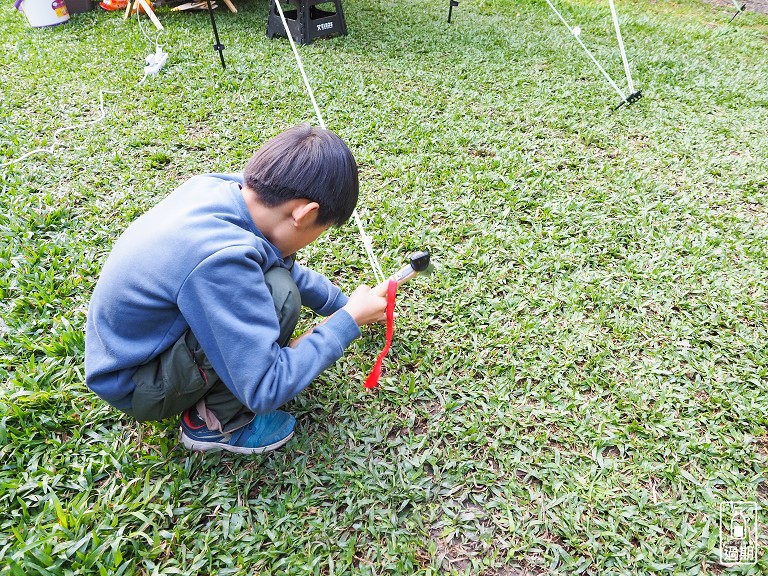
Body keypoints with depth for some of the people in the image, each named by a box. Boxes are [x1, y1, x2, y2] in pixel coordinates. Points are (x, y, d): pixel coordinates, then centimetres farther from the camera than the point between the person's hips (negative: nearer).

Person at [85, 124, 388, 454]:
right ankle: (213, 422, -6)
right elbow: (265, 390, -29)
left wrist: (340, 302, 15)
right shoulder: (220, 259, -36)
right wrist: (348, 321, -20)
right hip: (135, 386, -8)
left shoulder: (215, 186, -12)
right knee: (279, 293, -25)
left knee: (274, 263, 0)